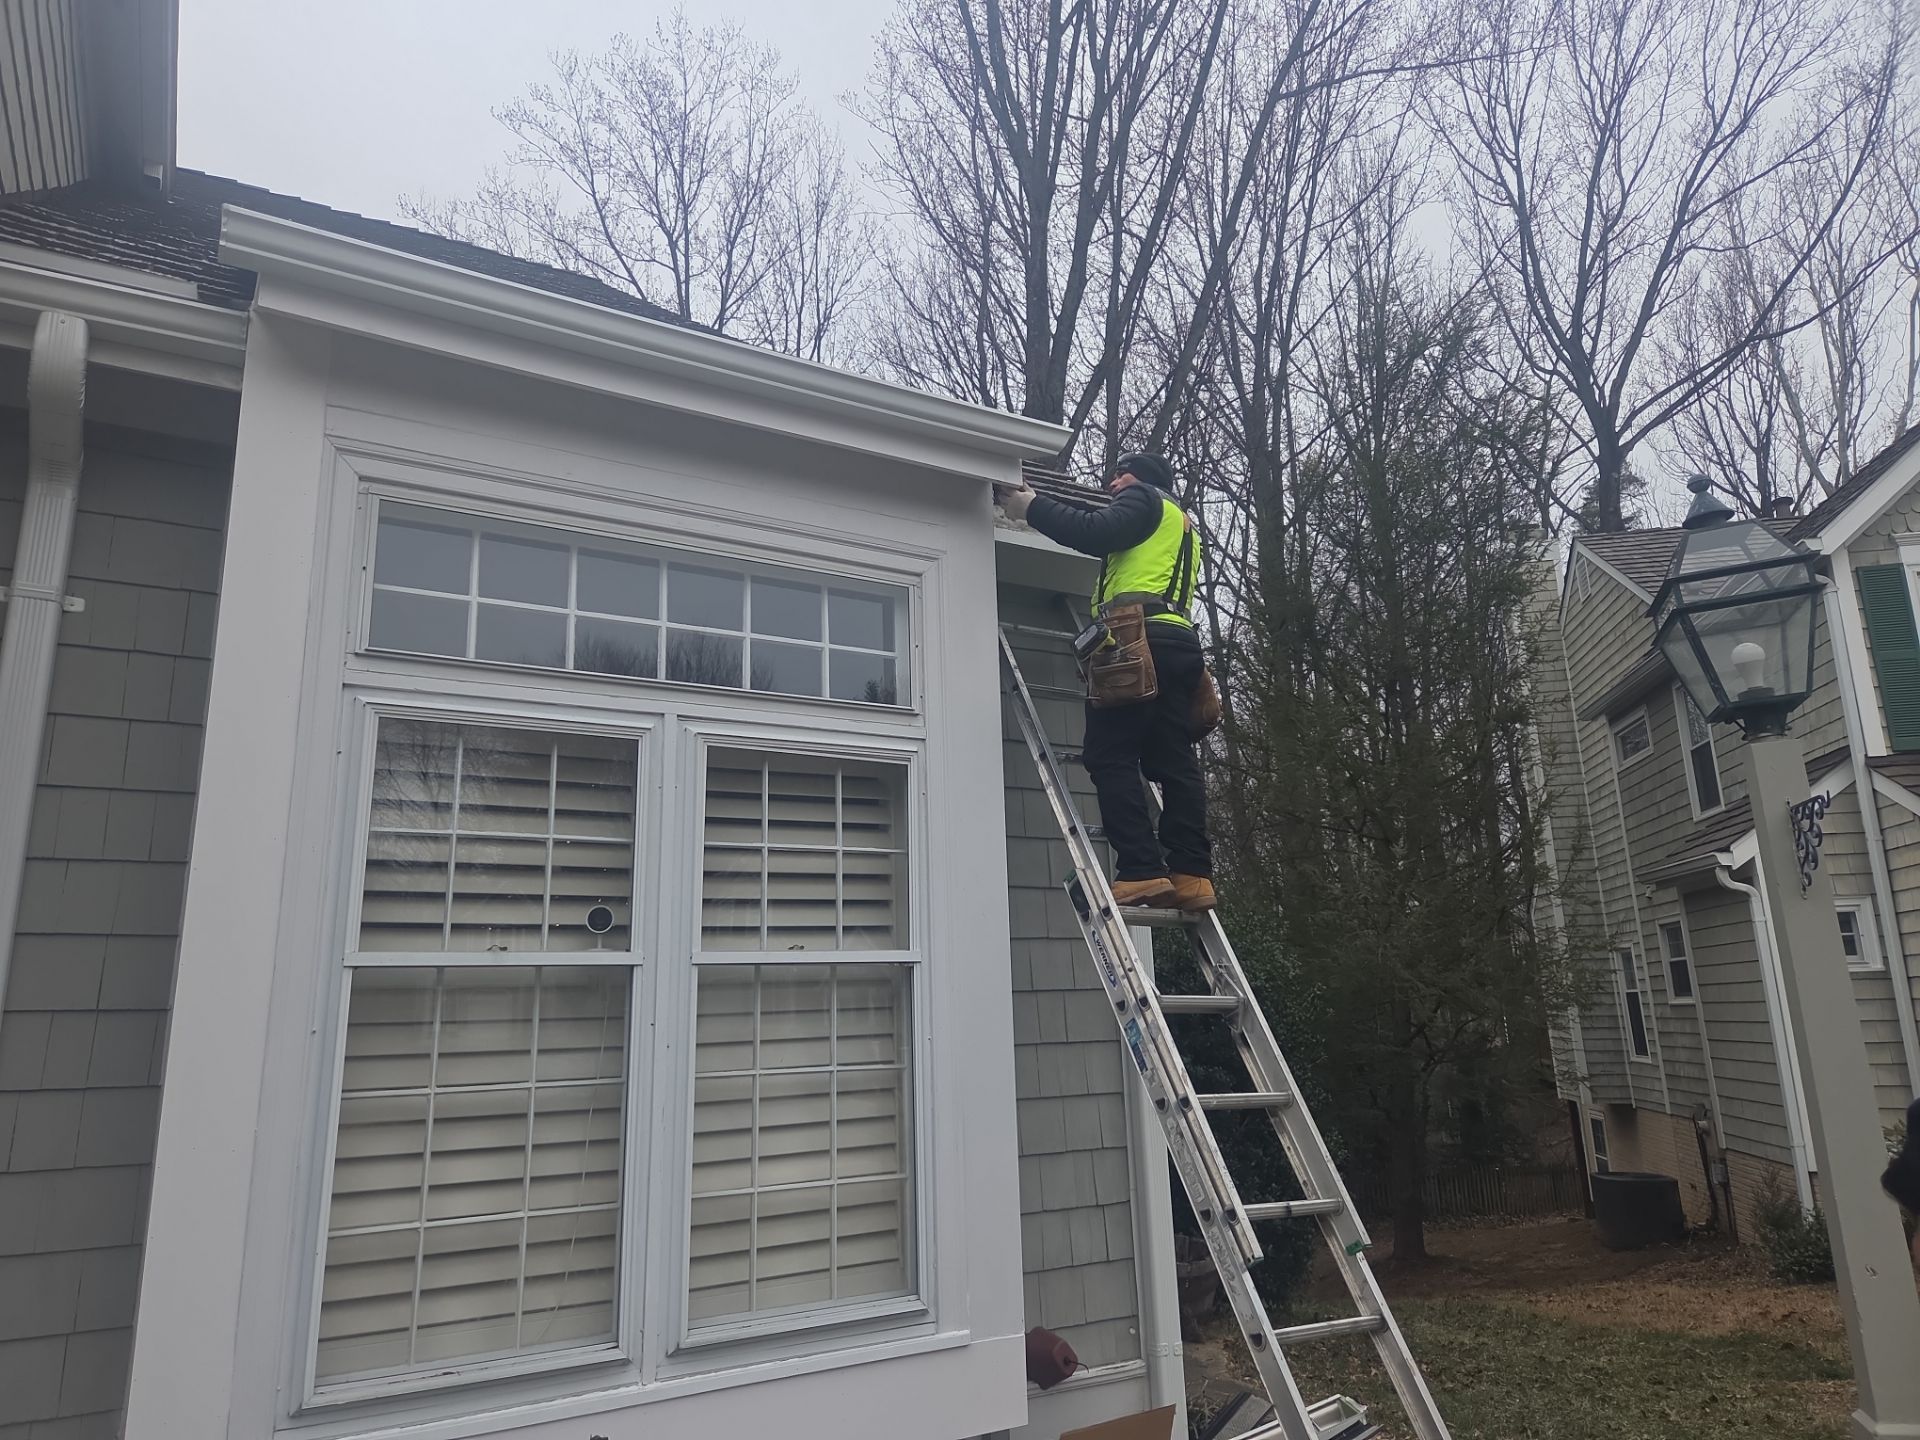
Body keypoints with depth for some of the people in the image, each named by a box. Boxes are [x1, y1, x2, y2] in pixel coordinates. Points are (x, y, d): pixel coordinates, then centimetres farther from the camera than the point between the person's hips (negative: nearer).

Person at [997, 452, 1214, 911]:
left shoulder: (1144, 498, 12)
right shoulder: (1182, 525, 39)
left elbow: (1097, 533, -7)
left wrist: (1032, 507, 1)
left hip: (1142, 638, -9)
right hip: (1181, 643, 9)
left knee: (1110, 756, -12)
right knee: (1173, 763, 1)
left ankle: (1141, 872, -20)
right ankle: (1191, 874, -7)